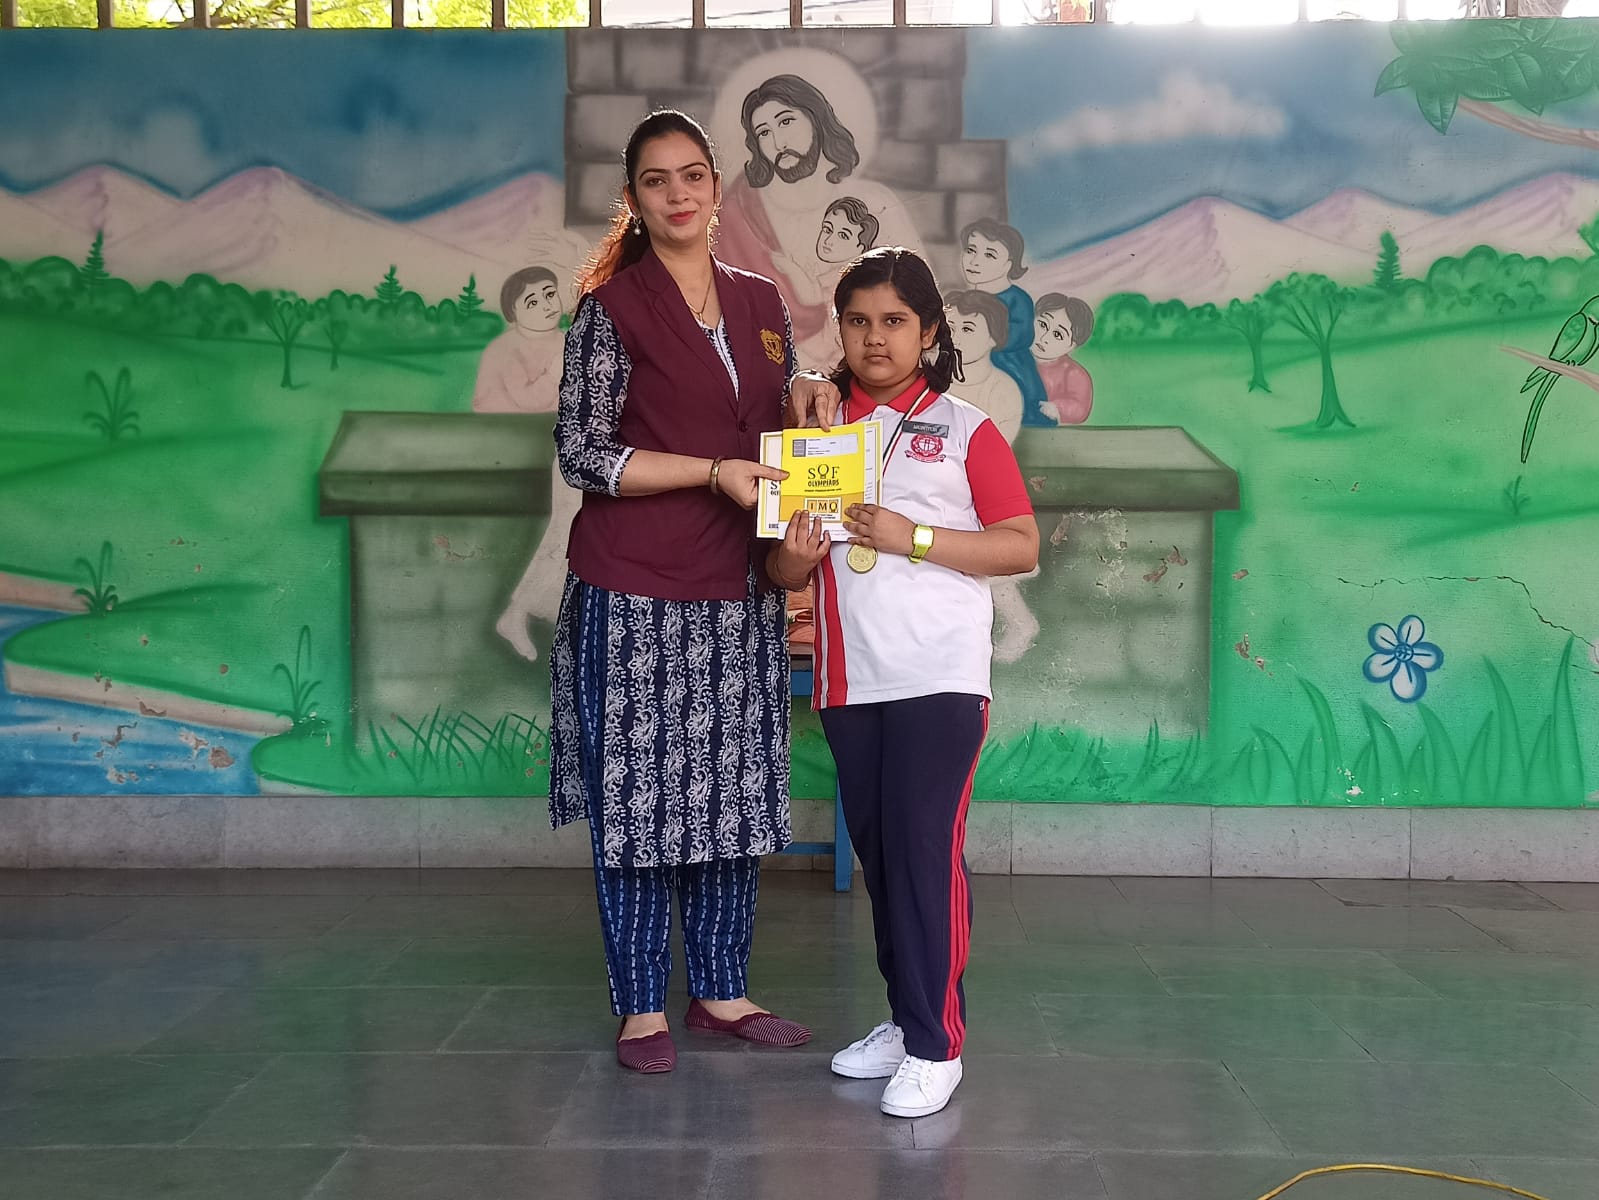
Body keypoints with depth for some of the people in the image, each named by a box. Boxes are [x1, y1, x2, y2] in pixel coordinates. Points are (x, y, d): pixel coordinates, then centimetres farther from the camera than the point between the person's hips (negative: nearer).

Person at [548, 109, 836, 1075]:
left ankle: (722, 989, 24)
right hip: (636, 594, -5)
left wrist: (808, 397, -1)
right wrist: (713, 472, -16)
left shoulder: (759, 300, 11)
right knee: (638, 794, 2)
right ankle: (642, 1005, 15)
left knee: (735, 790, 10)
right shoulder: (612, 307, -5)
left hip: (740, 592, 5)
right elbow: (583, 453, -9)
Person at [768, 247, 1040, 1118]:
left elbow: (1021, 547, -6)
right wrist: (795, 556, -11)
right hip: (848, 678, 5)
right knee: (877, 851, 12)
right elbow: (785, 567, 13)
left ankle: (935, 1045, 4)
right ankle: (904, 1017, 26)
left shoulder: (965, 431, 0)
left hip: (938, 677, -5)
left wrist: (912, 536, -16)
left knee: (926, 850, -6)